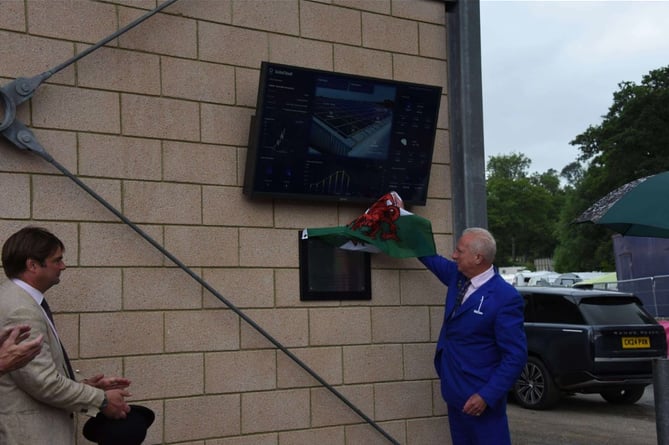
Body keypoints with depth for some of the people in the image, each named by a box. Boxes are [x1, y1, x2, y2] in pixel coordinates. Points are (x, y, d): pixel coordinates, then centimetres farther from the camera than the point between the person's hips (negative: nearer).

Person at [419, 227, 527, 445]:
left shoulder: (506, 298, -20)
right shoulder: (457, 276, 2)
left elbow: (515, 356, -19)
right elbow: (432, 258, 22)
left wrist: (487, 396, -22)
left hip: (480, 397, -8)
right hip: (454, 393, 8)